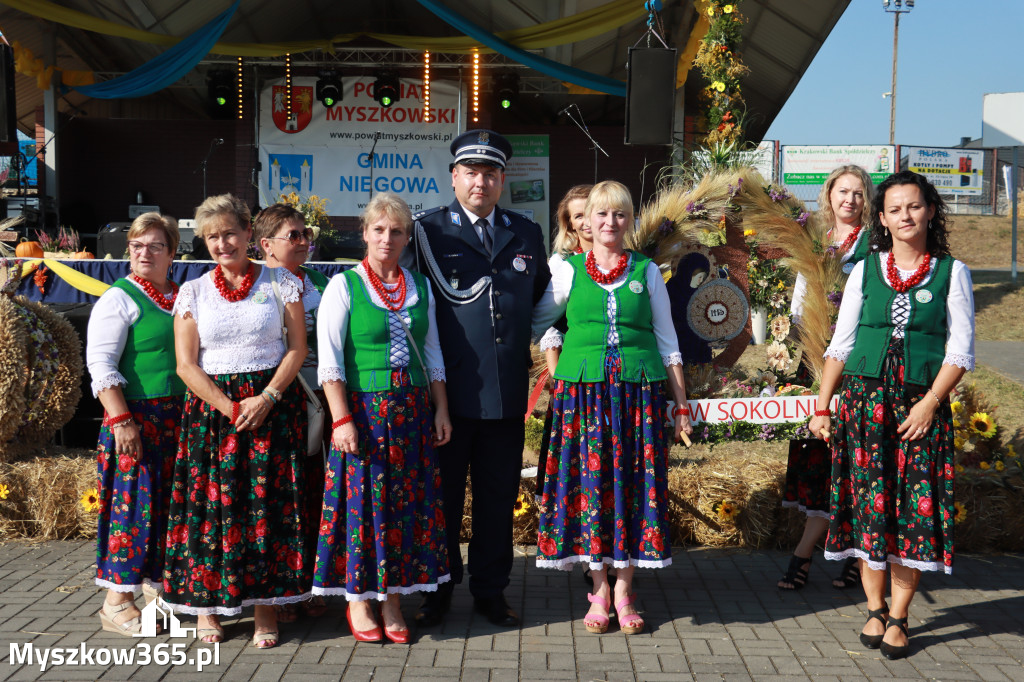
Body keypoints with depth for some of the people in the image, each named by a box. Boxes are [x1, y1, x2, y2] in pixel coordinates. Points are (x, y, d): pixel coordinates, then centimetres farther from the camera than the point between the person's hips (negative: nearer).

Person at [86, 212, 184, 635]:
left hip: (178, 419, 6)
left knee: (167, 502, 12)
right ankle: (117, 601, 5)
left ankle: (155, 585, 25)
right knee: (133, 501, -4)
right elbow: (101, 364, -11)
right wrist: (120, 420, -20)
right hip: (137, 417, -6)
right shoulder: (119, 299, -4)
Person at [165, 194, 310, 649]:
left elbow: (298, 348, 1)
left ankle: (266, 605, 6)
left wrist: (266, 398, -12)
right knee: (210, 503, -1)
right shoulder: (193, 291, 8)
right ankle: (206, 603, 11)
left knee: (268, 503, -3)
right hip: (210, 407, 1)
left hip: (273, 404, -1)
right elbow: (186, 363, 2)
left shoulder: (281, 283, 5)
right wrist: (230, 407, -9)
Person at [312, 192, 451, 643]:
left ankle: (393, 601, 16)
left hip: (413, 411, 4)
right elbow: (329, 357, -7)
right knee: (363, 503, 0)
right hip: (363, 411, -4)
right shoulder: (344, 285, -2)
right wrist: (342, 419, -15)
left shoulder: (420, 286, 11)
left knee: (407, 504, 5)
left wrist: (441, 409, 9)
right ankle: (358, 601, 14)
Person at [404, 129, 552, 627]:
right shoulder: (428, 230, 0)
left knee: (498, 496, 11)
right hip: (447, 389, -3)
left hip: (507, 392, 3)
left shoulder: (526, 234, 12)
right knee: (442, 494, 8)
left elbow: (542, 300, 24)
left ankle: (490, 591, 25)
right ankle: (437, 591, 22)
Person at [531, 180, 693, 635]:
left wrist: (681, 406, 9)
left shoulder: (647, 272, 9)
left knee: (633, 482, 0)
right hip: (583, 390, 0)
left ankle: (624, 589, 12)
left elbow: (667, 342, 11)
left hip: (639, 392, 1)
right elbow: (532, 323, 14)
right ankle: (599, 590, 13)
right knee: (588, 479, -1)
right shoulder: (569, 271, 7)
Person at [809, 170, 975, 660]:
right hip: (865, 395, 1)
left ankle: (898, 618, 9)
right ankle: (874, 609, 15)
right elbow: (840, 344, 10)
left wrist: (930, 402, -12)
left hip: (921, 403, -1)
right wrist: (822, 407, 4)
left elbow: (960, 350, 1)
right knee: (868, 501, 1)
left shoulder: (951, 272, 4)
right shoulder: (865, 270, 9)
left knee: (914, 505, -1)